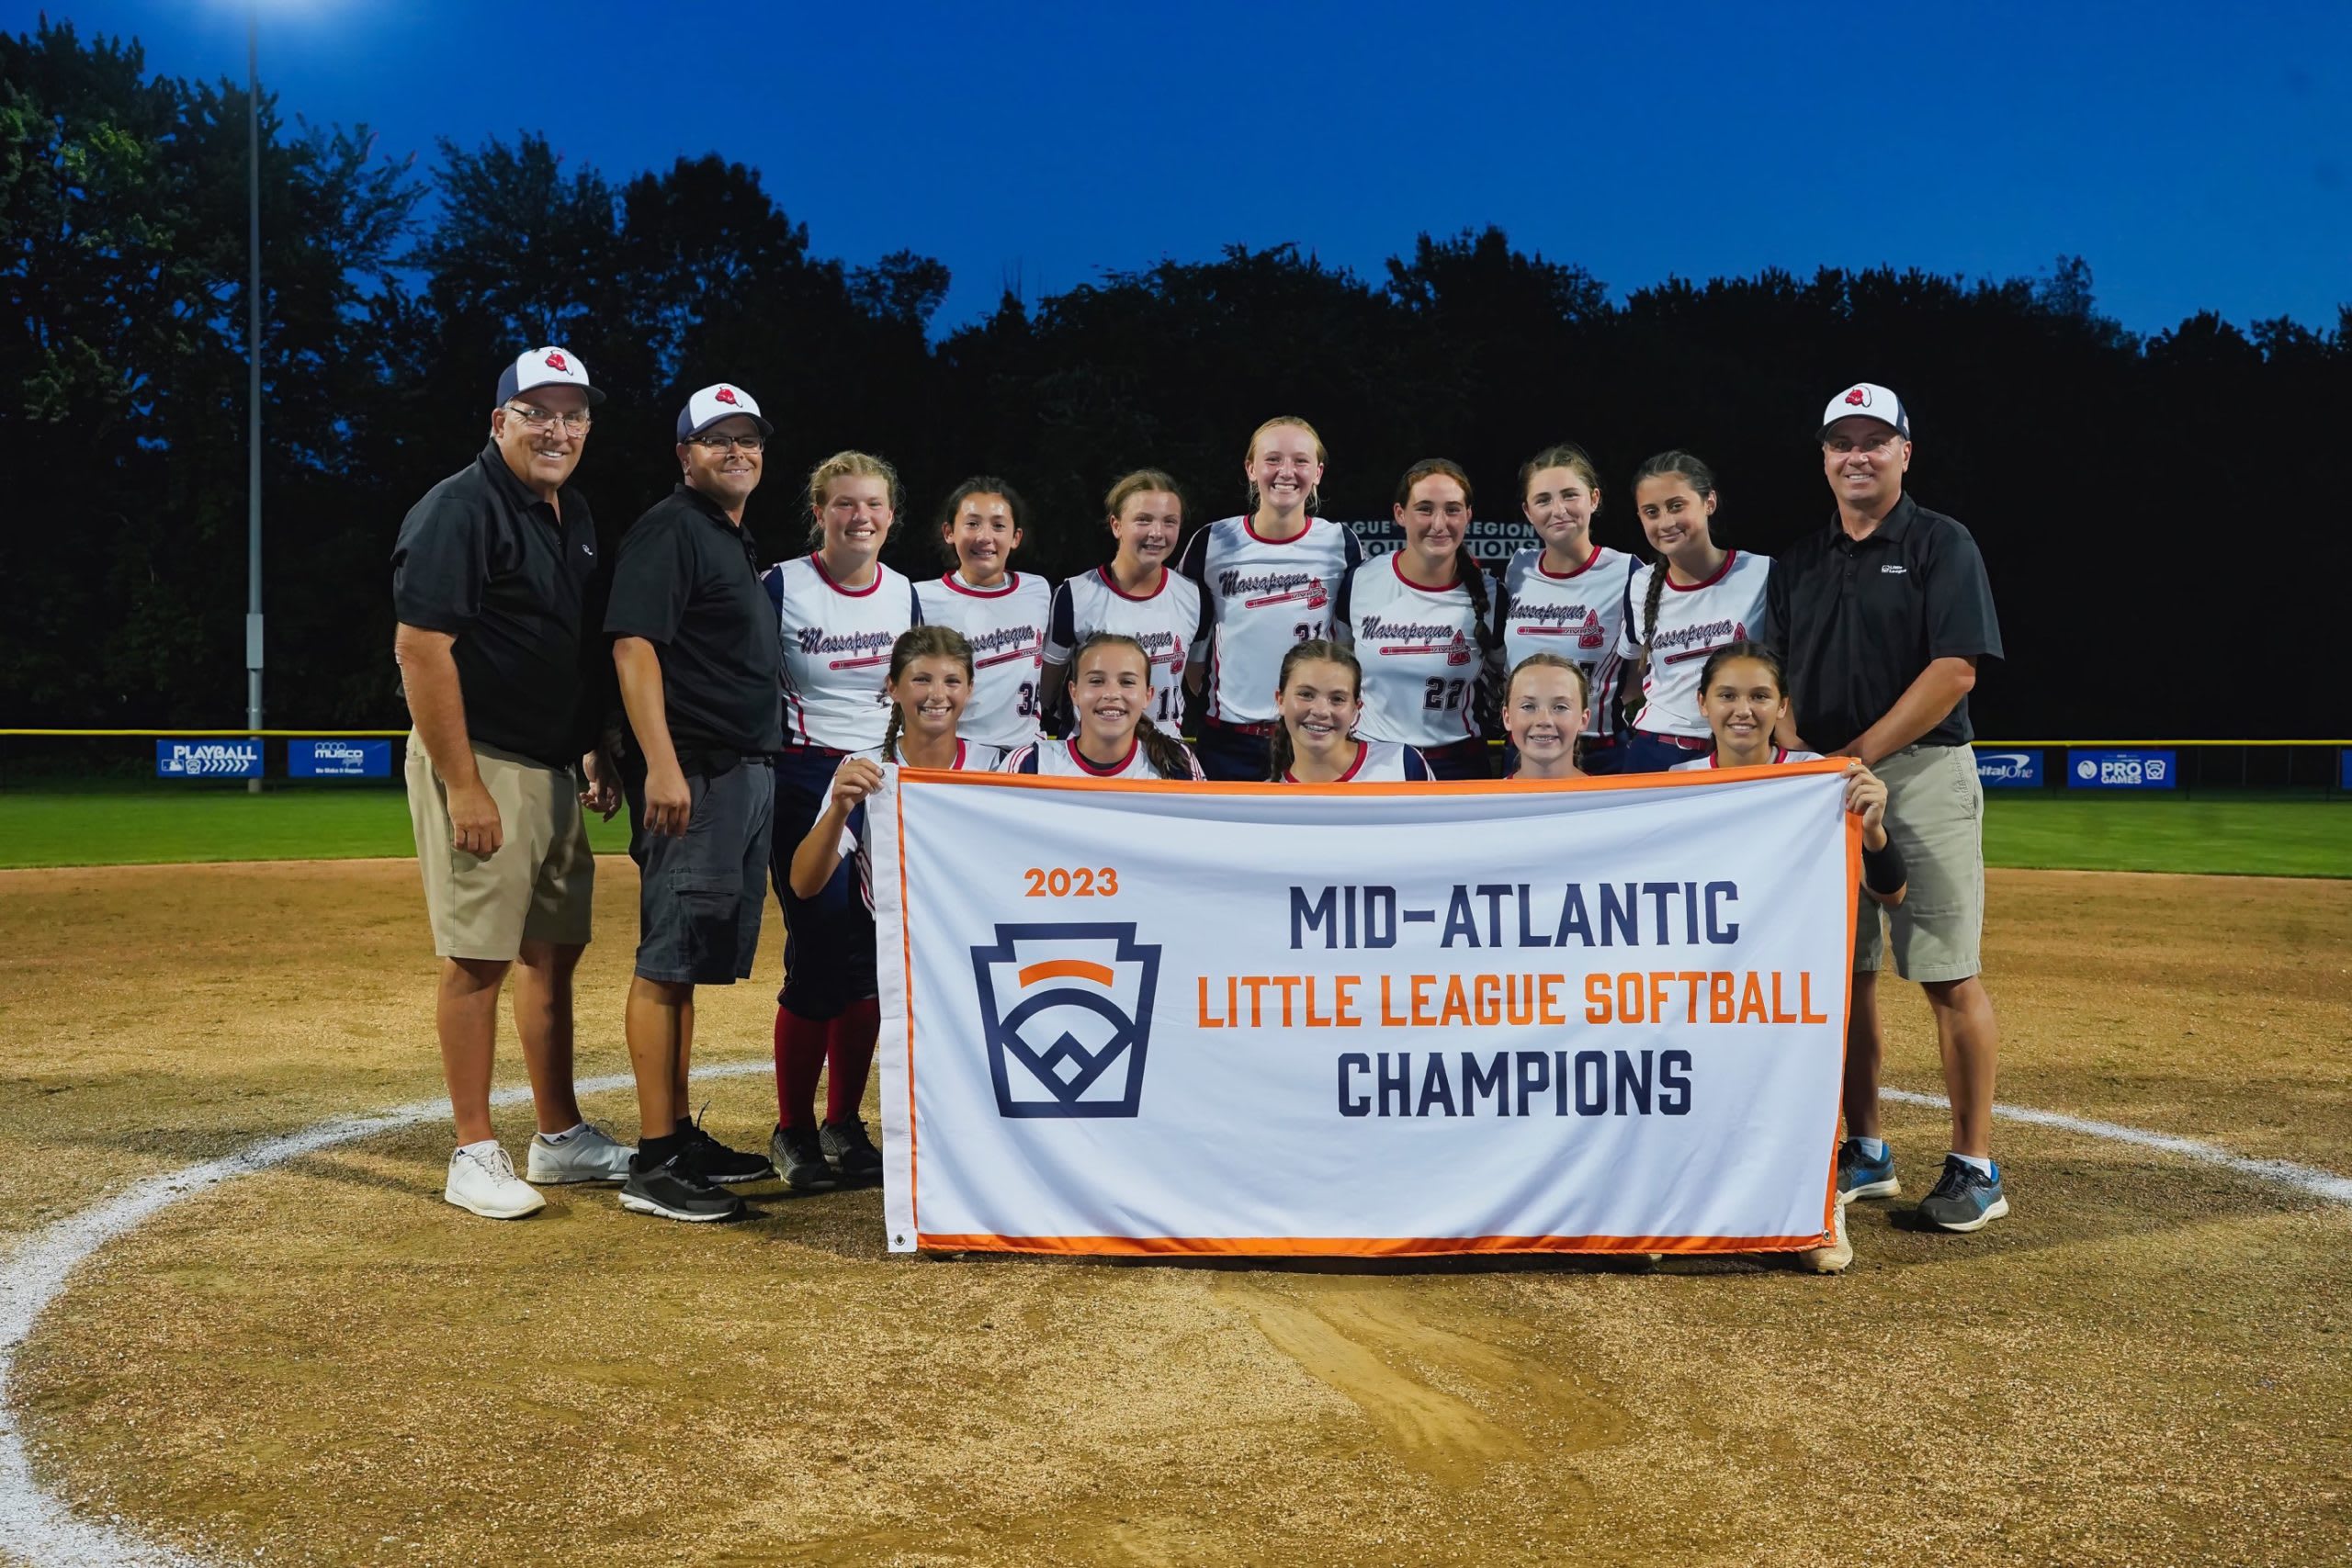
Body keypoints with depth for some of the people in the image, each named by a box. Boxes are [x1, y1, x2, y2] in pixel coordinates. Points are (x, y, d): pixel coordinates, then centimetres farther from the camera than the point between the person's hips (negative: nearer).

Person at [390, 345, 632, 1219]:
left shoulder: (573, 516, 14)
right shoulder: (458, 511, -13)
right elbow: (421, 649, -19)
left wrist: (597, 757, 17)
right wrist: (463, 787, -22)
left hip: (554, 770, 9)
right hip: (481, 761, -9)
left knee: (555, 951, 13)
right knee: (477, 959, -4)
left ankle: (561, 1139, 23)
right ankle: (475, 1155, 5)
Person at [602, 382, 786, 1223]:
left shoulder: (739, 544, 22)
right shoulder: (668, 530, -7)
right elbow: (634, 647, -17)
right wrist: (663, 767, -26)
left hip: (746, 773, 10)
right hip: (692, 775, -10)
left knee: (687, 961, 13)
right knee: (667, 960, -9)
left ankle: (683, 1135, 20)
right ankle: (654, 1160, -7)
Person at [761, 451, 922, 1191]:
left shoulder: (904, 594, 8)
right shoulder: (781, 588, -6)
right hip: (806, 784, -5)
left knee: (871, 957, 4)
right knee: (819, 957, -8)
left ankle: (844, 1124, 17)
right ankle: (793, 1131, 6)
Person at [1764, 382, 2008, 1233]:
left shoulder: (1942, 546, -1)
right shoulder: (1800, 561, 16)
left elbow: (1954, 669, -10)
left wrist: (1857, 756, -14)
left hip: (1924, 772, -5)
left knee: (1949, 976, -5)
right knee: (1844, 972, 7)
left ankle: (1975, 1166, 2)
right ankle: (1864, 1155, 17)